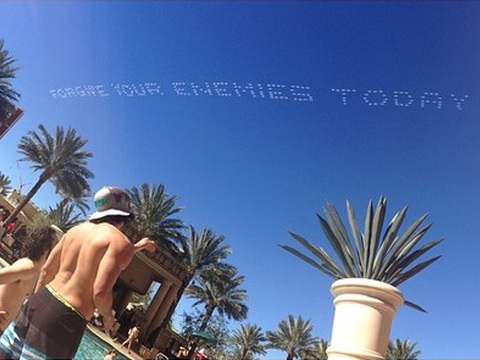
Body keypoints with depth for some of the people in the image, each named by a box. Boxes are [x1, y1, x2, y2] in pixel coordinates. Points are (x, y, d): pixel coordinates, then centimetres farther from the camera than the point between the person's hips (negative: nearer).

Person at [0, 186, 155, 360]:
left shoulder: (78, 228, 10)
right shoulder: (121, 242, -11)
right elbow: (100, 292, -18)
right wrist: (108, 316, 1)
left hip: (42, 299, 7)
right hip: (66, 318, -7)